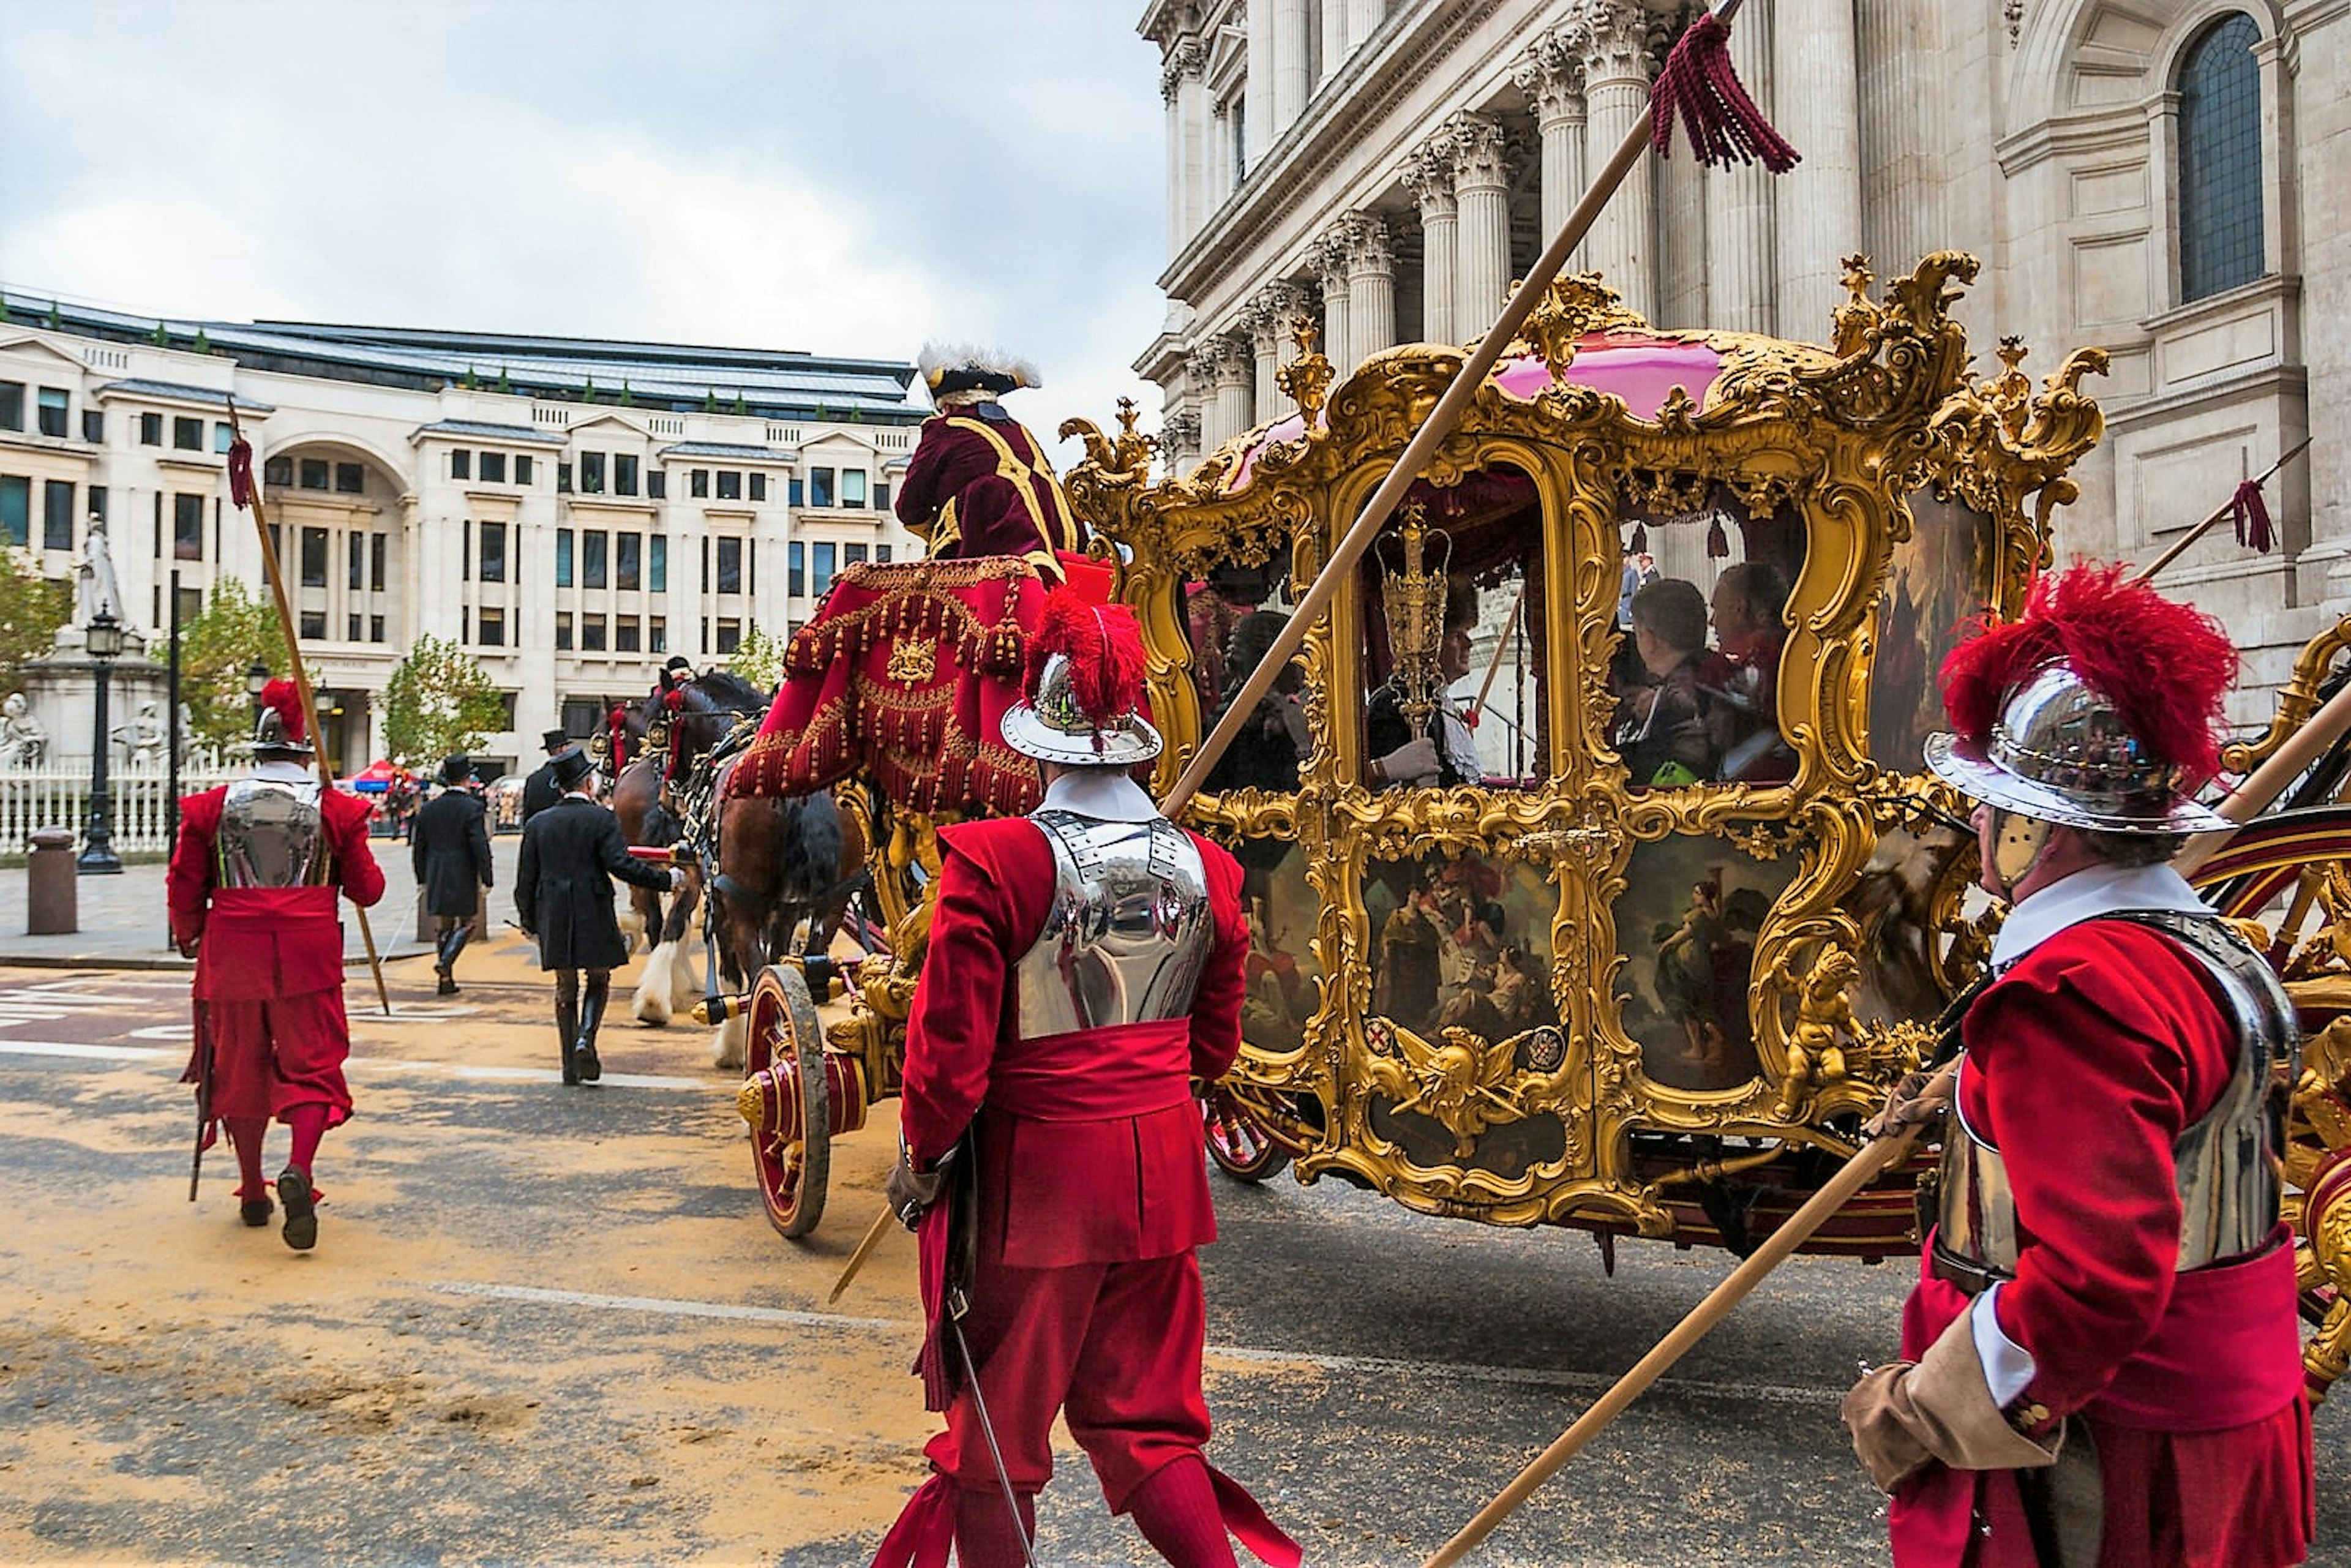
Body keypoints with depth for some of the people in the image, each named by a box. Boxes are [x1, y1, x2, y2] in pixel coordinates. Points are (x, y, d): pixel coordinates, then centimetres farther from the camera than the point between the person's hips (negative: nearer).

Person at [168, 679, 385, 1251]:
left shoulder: (214, 807, 2)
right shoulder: (334, 809, -1)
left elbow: (184, 886, 5)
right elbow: (366, 890, 2)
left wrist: (189, 937, 24)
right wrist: (357, 862, 24)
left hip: (233, 956, 2)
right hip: (308, 960, -2)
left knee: (241, 1069, 15)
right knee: (312, 1066, 3)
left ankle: (252, 1192, 24)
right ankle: (299, 1170, -22)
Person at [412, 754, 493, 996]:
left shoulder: (429, 808, 7)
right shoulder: (472, 807, -11)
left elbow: (418, 846, 11)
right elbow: (480, 846, -14)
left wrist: (422, 878, 19)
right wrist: (487, 878, -9)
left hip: (436, 877, 5)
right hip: (463, 877, -5)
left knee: (442, 925, 12)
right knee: (467, 922, 8)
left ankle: (446, 980, 13)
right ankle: (445, 961, -13)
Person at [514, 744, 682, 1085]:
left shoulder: (537, 824, 5)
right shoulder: (602, 819, -8)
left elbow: (526, 878, 7)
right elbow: (622, 864, -16)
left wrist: (528, 921, 16)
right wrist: (667, 879, -8)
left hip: (553, 919, 3)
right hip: (594, 917, -3)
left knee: (565, 990, 12)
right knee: (599, 981, 14)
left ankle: (570, 1065, 14)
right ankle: (586, 1038, -10)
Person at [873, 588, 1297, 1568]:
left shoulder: (994, 862, -17)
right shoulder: (1203, 868, -1)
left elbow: (952, 1044, -15)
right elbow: (1214, 1046, 9)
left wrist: (920, 1157, 2)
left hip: (1032, 1173, -4)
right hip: (1158, 1170, 5)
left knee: (996, 1431, 15)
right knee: (1144, 1419, 17)